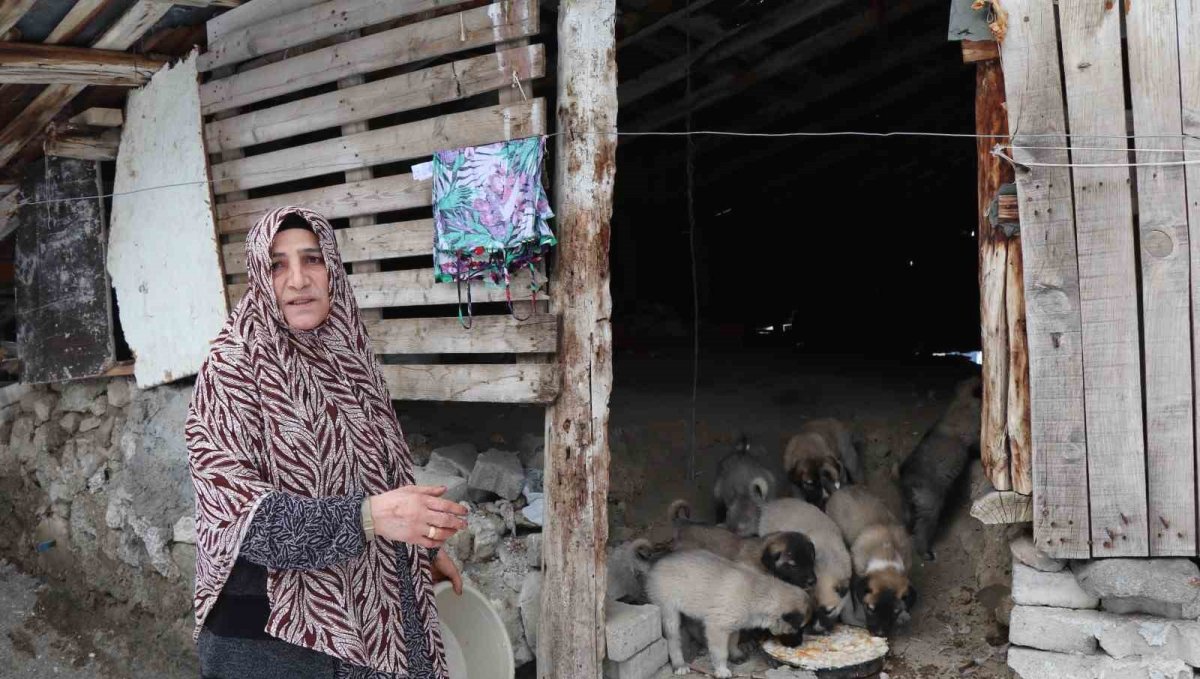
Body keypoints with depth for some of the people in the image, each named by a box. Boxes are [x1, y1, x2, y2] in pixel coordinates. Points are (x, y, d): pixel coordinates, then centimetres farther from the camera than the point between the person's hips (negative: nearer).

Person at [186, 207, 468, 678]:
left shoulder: (350, 356, 5)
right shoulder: (234, 366, -13)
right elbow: (236, 512, -23)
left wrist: (422, 546, 23)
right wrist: (365, 516, -34)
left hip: (371, 618, 5)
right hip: (268, 636, -5)